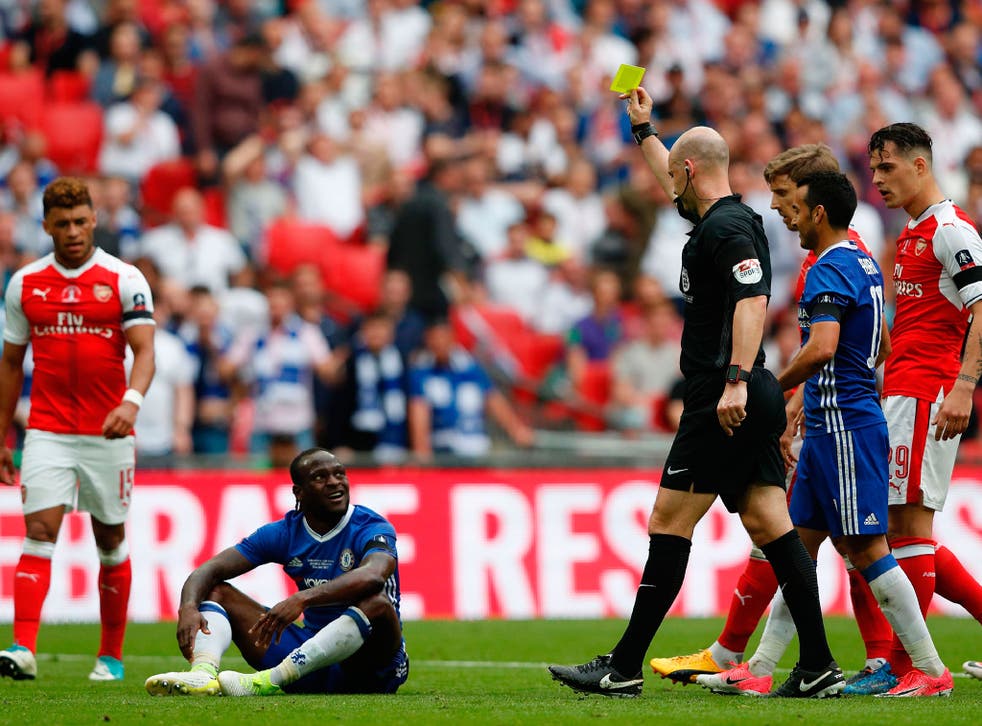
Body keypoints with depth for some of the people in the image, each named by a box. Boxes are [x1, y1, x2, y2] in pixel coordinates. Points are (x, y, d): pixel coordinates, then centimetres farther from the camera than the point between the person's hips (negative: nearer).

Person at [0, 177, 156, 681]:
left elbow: (145, 351, -12)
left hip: (107, 432, -1)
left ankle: (112, 656, 20)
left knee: (111, 540, 8)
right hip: (47, 431, 1)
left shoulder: (124, 280, -3)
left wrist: (131, 401, -32)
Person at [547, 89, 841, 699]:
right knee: (771, 528, 5)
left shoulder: (726, 228, -11)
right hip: (752, 402, 10)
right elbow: (676, 188, 40)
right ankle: (819, 668, 0)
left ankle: (624, 669, -6)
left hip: (726, 403, -10)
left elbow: (753, 300, -24)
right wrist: (644, 129, 51)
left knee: (669, 523, -7)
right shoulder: (723, 218, 18)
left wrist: (735, 380, -33)